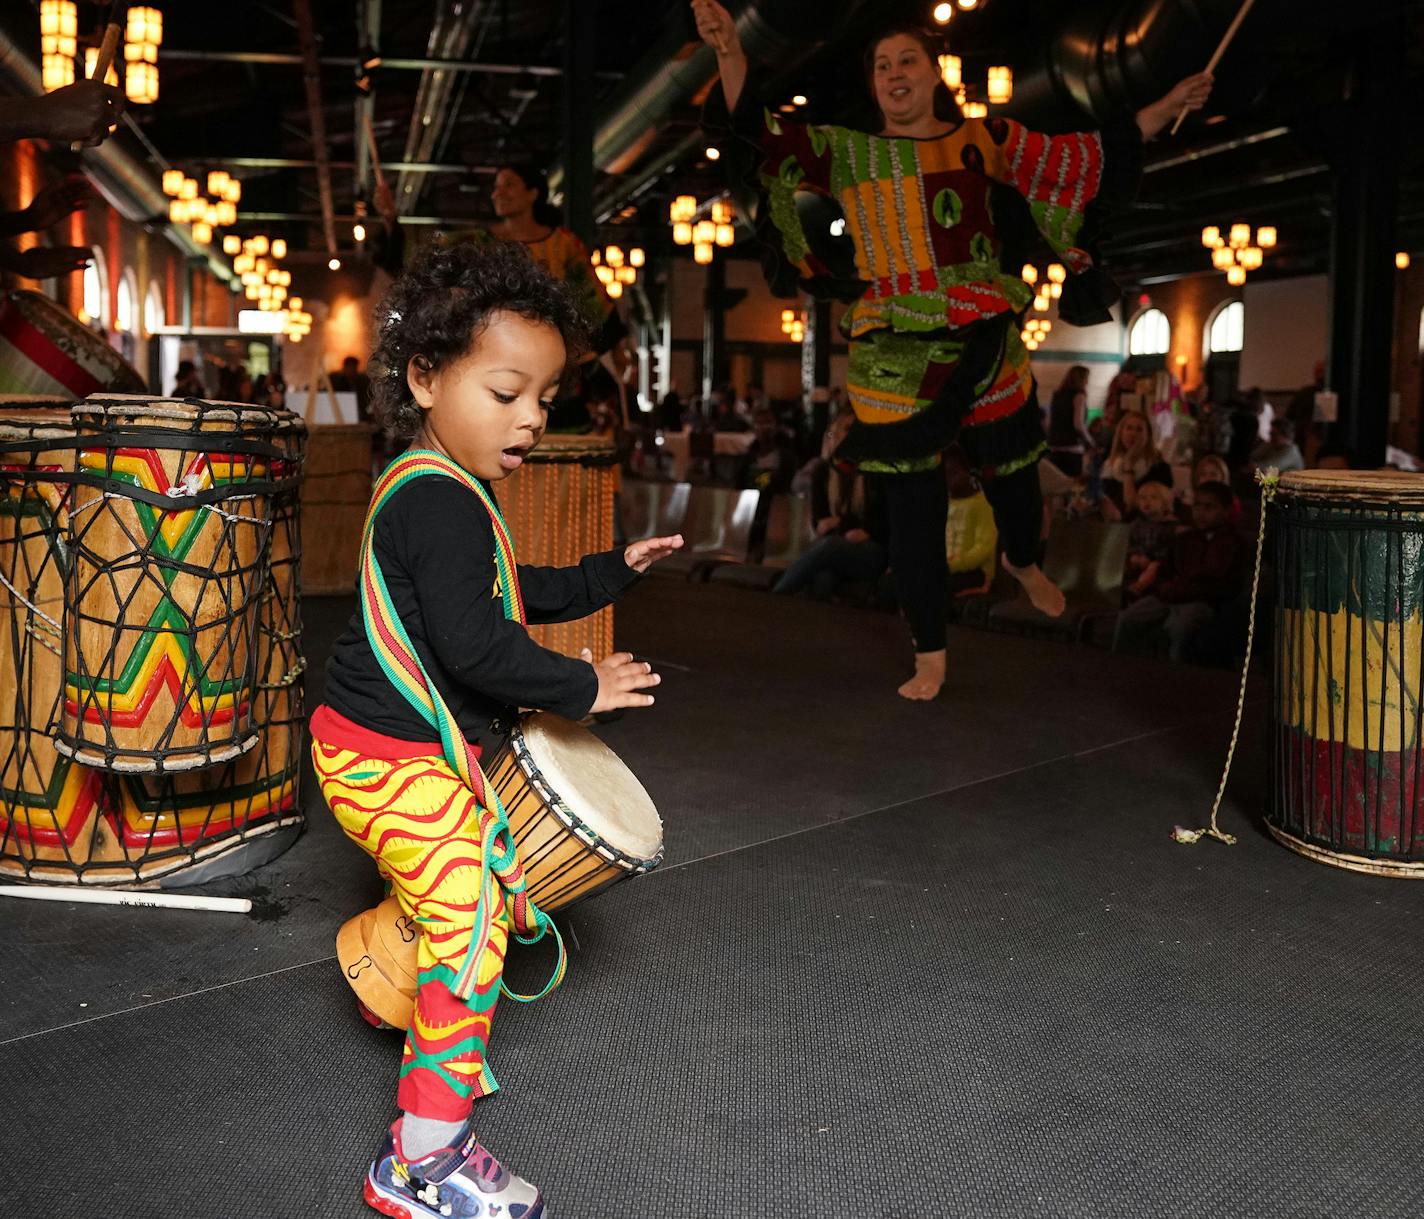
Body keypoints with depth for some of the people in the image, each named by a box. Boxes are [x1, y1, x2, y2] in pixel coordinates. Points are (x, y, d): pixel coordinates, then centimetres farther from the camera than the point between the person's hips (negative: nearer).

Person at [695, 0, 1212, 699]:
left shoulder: (983, 139, 9)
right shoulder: (848, 152, 6)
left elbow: (1082, 162, 14)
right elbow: (765, 134, -5)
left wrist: (1167, 108, 12)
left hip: (985, 346, 1)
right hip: (894, 356, -1)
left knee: (1012, 475, 13)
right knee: (910, 505, 1)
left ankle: (1023, 562, 50)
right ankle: (930, 658, 15)